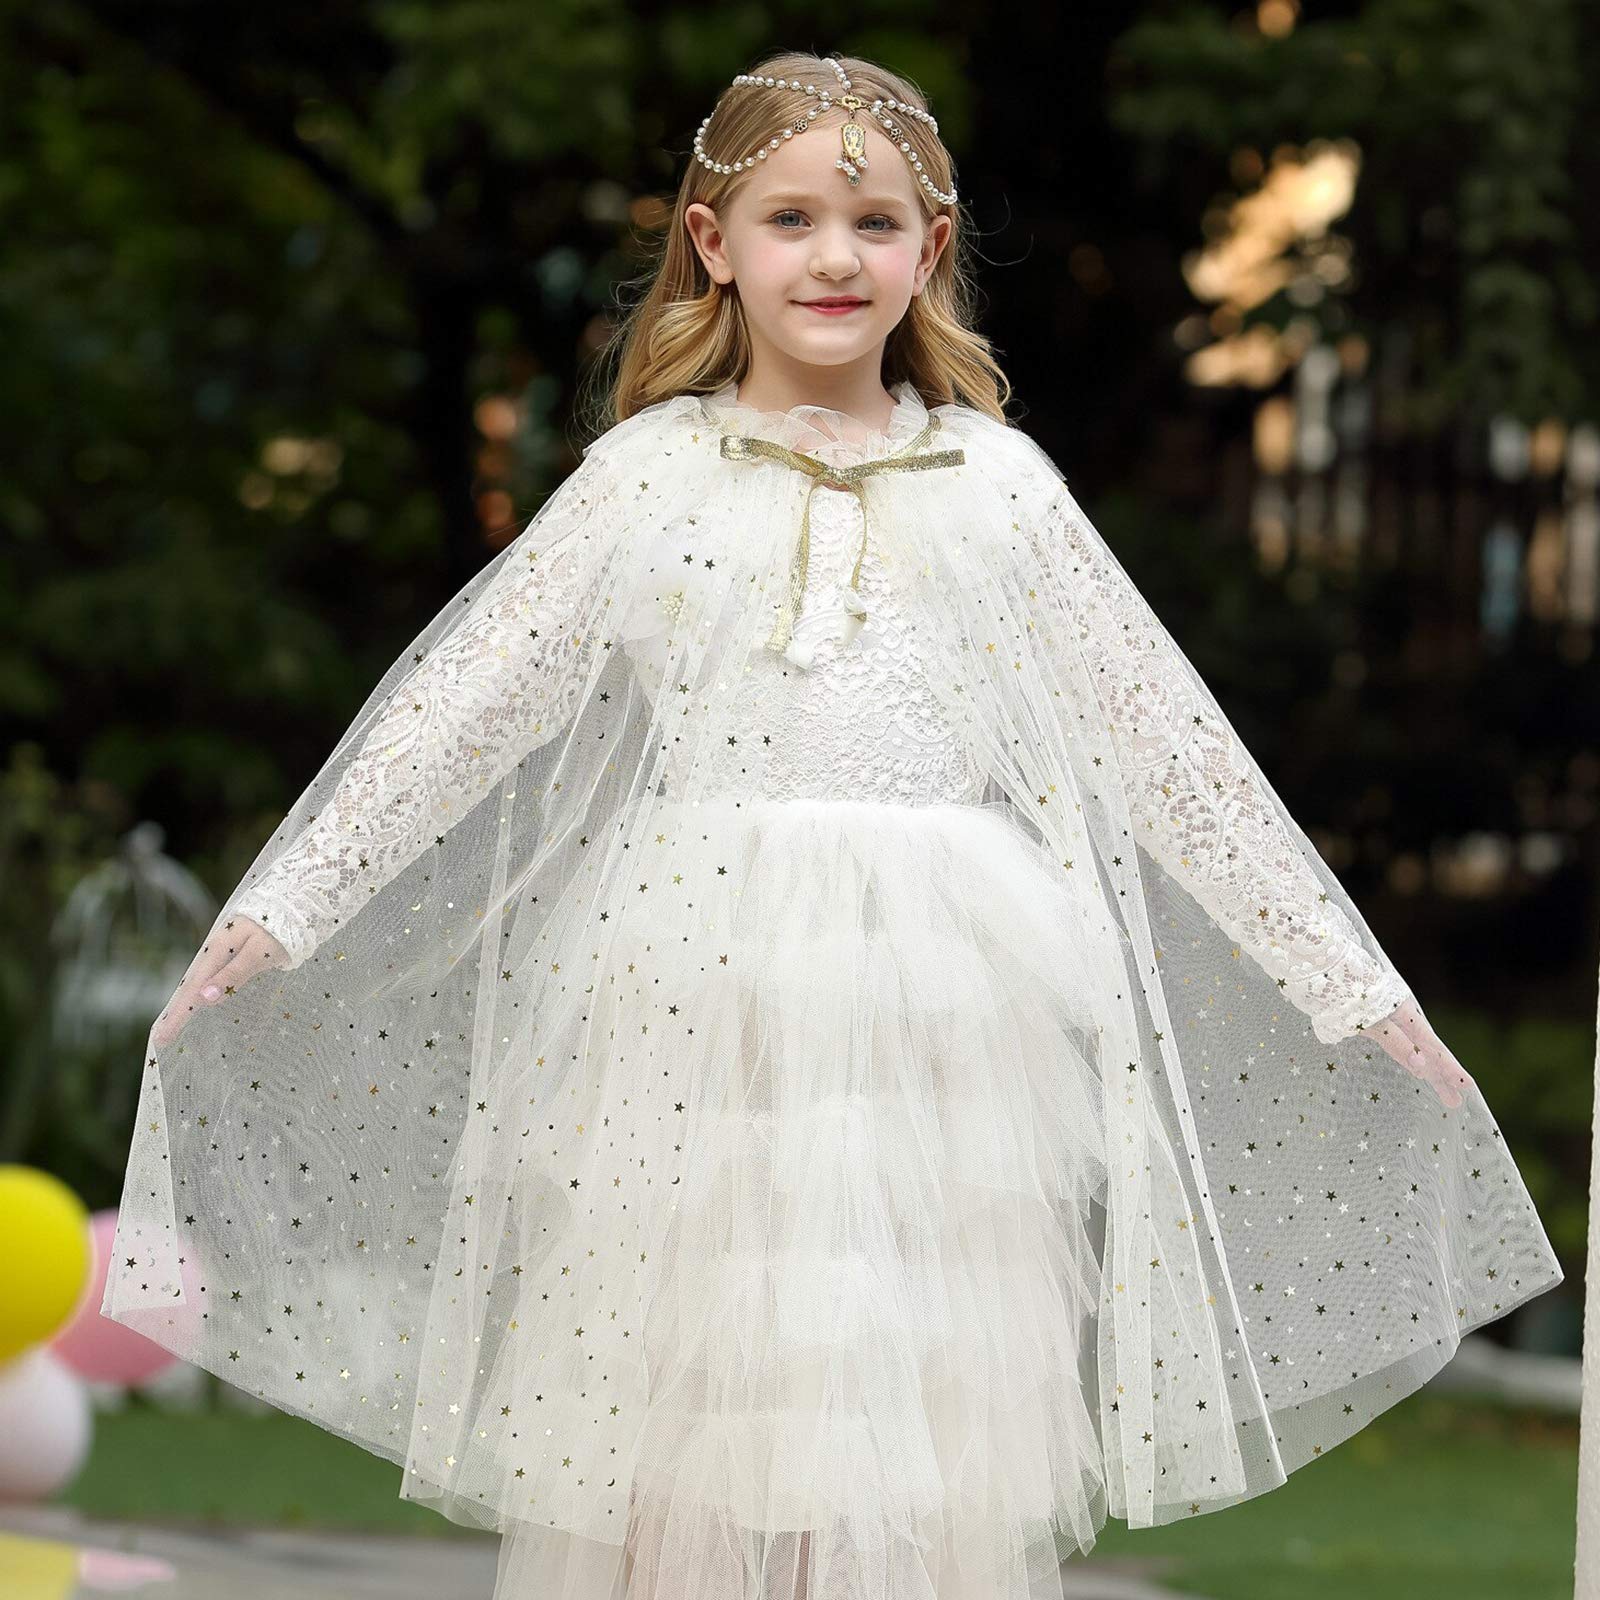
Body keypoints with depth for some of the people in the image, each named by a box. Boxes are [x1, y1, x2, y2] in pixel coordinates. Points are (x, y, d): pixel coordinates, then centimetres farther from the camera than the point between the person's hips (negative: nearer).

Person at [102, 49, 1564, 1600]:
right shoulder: (651, 473, 6)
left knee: (920, 1444, -1)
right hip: (697, 1002, -1)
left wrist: (1351, 984, 11)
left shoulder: (998, 482, 9)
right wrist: (276, 914, -5)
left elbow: (1168, 740, 11)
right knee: (679, 1430, -2)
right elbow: (453, 709, 3)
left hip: (933, 1016, 1)